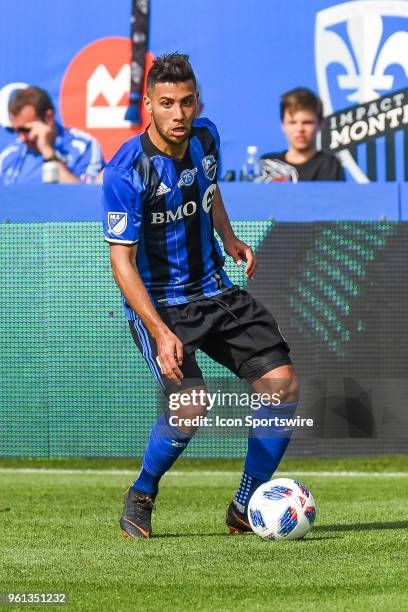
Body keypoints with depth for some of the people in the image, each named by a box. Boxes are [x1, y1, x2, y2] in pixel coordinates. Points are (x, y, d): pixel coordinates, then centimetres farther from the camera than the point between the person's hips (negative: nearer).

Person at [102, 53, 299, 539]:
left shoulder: (205, 138, -1)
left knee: (282, 384, -5)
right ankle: (140, 498, 3)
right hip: (157, 302, -6)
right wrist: (160, 331, -30)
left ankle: (246, 509, 10)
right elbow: (122, 260, -22)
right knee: (191, 404, -25)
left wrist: (229, 239, 7)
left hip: (213, 291, 6)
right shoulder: (126, 171, -21)